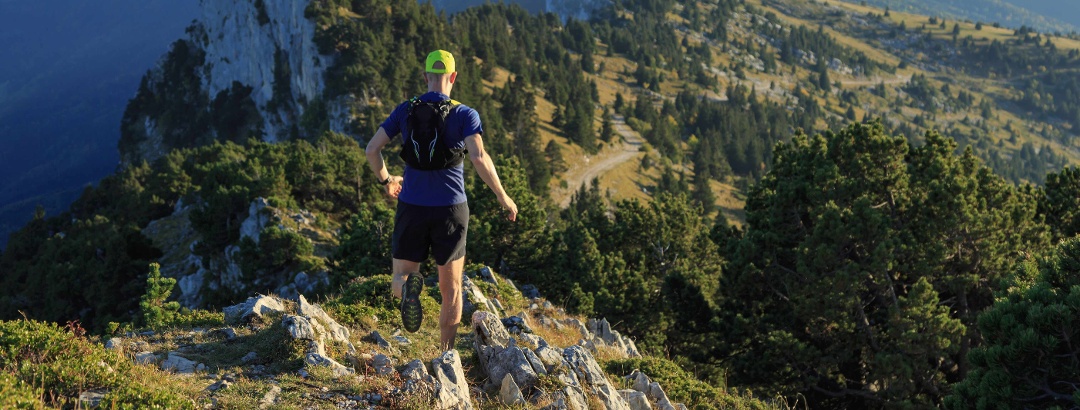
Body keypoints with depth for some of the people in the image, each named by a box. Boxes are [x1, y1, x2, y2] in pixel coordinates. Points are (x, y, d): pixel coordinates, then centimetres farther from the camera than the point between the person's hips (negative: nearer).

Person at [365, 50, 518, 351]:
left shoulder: (405, 111, 3)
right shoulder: (465, 114, -6)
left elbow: (372, 149, 0)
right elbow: (479, 157, -21)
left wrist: (385, 180, 19)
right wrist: (503, 197, -10)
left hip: (412, 207, 1)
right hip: (450, 208, -1)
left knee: (399, 279, 10)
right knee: (451, 289, 14)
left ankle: (409, 286, -27)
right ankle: (446, 355, 16)